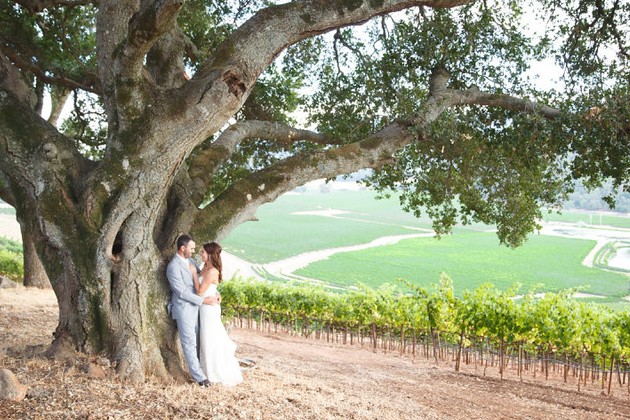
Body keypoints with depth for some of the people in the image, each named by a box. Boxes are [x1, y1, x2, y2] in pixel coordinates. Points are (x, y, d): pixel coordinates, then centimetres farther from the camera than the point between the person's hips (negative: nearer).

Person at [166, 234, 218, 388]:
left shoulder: (190, 261, 8)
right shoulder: (173, 266, -18)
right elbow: (182, 292, -19)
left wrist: (215, 293, -3)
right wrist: (204, 300, -19)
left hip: (195, 306, 8)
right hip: (184, 308, -8)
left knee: (196, 340, 14)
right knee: (189, 343, -2)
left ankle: (195, 367, 27)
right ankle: (199, 376, 2)